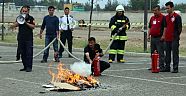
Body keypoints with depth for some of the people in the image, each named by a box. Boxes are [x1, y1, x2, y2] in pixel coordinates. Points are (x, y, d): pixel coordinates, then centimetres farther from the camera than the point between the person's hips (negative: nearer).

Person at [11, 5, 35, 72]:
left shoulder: (31, 18, 2)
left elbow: (33, 27, -7)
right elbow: (13, 26, 5)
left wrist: (26, 23, -15)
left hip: (29, 38, -4)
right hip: (21, 38, 4)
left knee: (29, 53, -8)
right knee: (22, 53, 6)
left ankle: (29, 67, -7)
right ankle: (25, 66, 14)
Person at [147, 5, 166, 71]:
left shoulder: (163, 17, -6)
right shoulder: (152, 18, 16)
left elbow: (165, 27, -11)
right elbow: (150, 27, 20)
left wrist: (163, 36, -17)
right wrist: (148, 35, 10)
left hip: (159, 38, -8)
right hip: (153, 38, 8)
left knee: (160, 53, -6)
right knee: (152, 53, 12)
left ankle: (161, 67, -4)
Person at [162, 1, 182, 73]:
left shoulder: (177, 17, -6)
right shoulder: (166, 17, 15)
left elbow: (179, 27, -8)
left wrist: (177, 36, -12)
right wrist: (164, 36, 13)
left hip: (174, 39, -7)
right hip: (167, 39, 7)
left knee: (175, 54, -4)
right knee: (167, 54, 11)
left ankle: (175, 68, -1)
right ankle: (167, 67, 18)